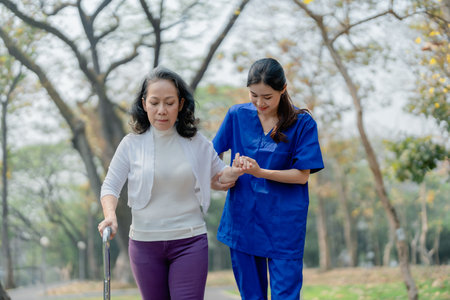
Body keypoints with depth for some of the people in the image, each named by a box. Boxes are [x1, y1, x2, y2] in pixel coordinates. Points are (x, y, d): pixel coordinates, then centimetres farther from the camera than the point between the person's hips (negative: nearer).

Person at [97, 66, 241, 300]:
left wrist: (234, 173, -7)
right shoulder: (131, 144, -1)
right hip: (144, 243, 1)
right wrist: (110, 216, -18)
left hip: (189, 241, 0)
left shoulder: (197, 143, 2)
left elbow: (220, 175, 16)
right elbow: (110, 186, 2)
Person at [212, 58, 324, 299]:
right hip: (242, 220, 3)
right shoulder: (237, 115, 3)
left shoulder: (302, 123, -6)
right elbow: (214, 155, 13)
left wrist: (261, 172, -20)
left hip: (284, 224, -3)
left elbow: (302, 175, -7)